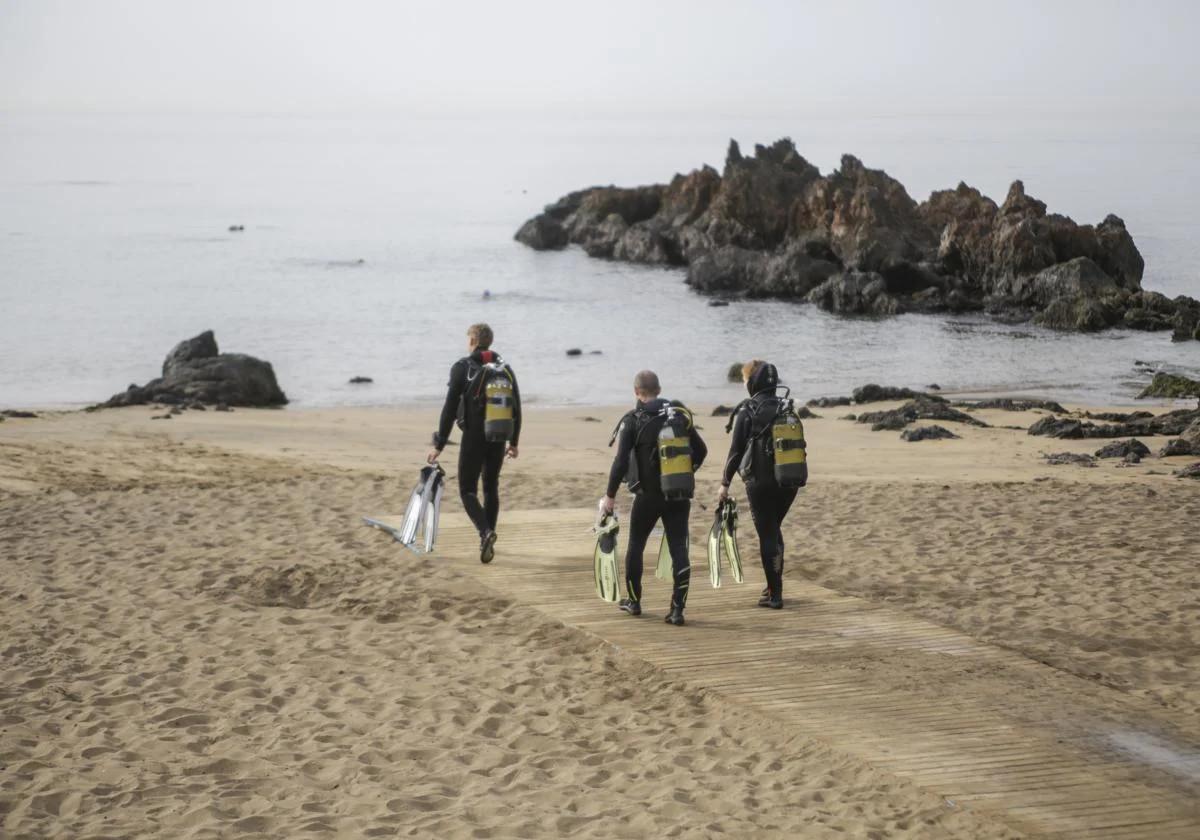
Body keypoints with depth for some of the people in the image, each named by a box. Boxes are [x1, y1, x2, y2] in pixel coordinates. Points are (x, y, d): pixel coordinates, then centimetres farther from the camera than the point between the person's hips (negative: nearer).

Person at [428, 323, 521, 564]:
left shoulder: (462, 368, -6)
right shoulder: (505, 368, 8)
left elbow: (450, 408, -9)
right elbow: (516, 408, 11)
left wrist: (439, 445, -5)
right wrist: (513, 442, 20)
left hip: (474, 437, -4)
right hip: (498, 438, 4)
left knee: (467, 489, 3)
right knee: (491, 487, 17)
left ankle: (485, 531, -22)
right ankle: (488, 542, 17)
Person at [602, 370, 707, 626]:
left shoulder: (632, 421, -9)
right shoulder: (680, 414, 5)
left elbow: (621, 461, -15)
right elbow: (700, 451, 11)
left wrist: (610, 495, -8)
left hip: (649, 494, -3)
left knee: (636, 545, 17)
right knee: (679, 549, 1)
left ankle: (634, 601, 29)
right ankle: (678, 609, -6)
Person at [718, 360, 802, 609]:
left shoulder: (747, 411, -8)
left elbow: (736, 450, -10)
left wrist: (725, 483, -4)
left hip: (761, 482, -5)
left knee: (767, 535, 1)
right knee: (774, 530, 22)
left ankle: (775, 594, 0)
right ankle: (774, 585, 26)